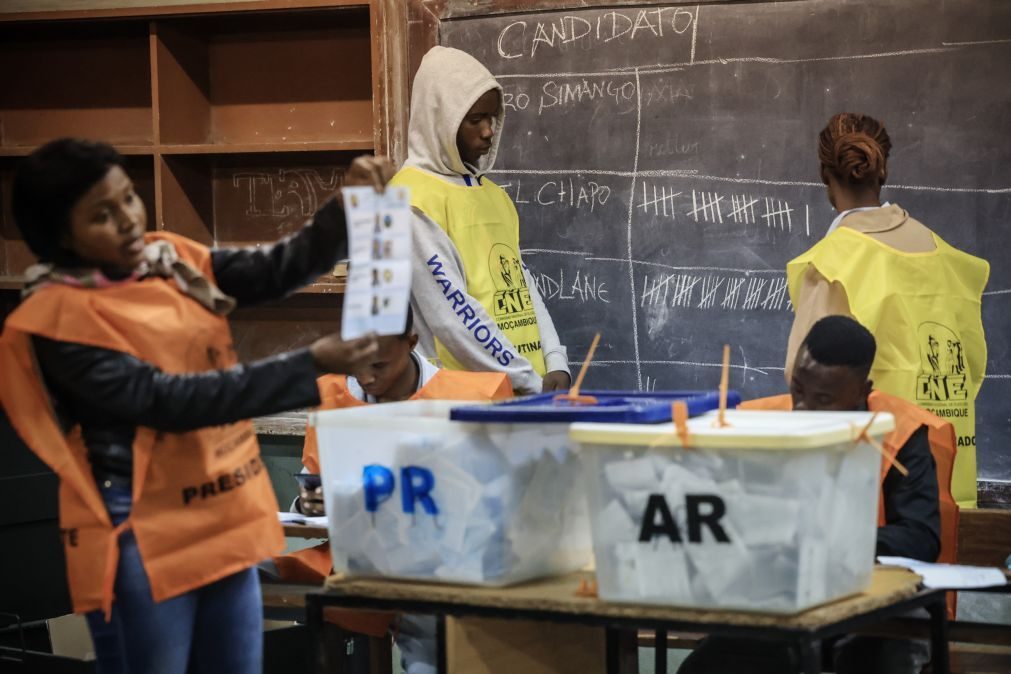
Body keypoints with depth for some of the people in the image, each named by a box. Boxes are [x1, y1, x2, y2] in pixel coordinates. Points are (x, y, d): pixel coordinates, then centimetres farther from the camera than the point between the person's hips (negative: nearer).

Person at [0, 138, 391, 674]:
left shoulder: (171, 261, 5)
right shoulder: (60, 320, -15)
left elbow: (278, 269, -2)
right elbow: (169, 400, -23)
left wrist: (350, 205, -20)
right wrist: (310, 366, -26)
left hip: (221, 522, 7)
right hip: (142, 543, -6)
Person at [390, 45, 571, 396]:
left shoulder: (494, 195, 17)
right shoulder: (413, 199, -9)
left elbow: (522, 290, 13)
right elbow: (451, 315, -16)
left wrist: (555, 366, -2)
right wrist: (532, 383, -15)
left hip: (530, 393, 7)